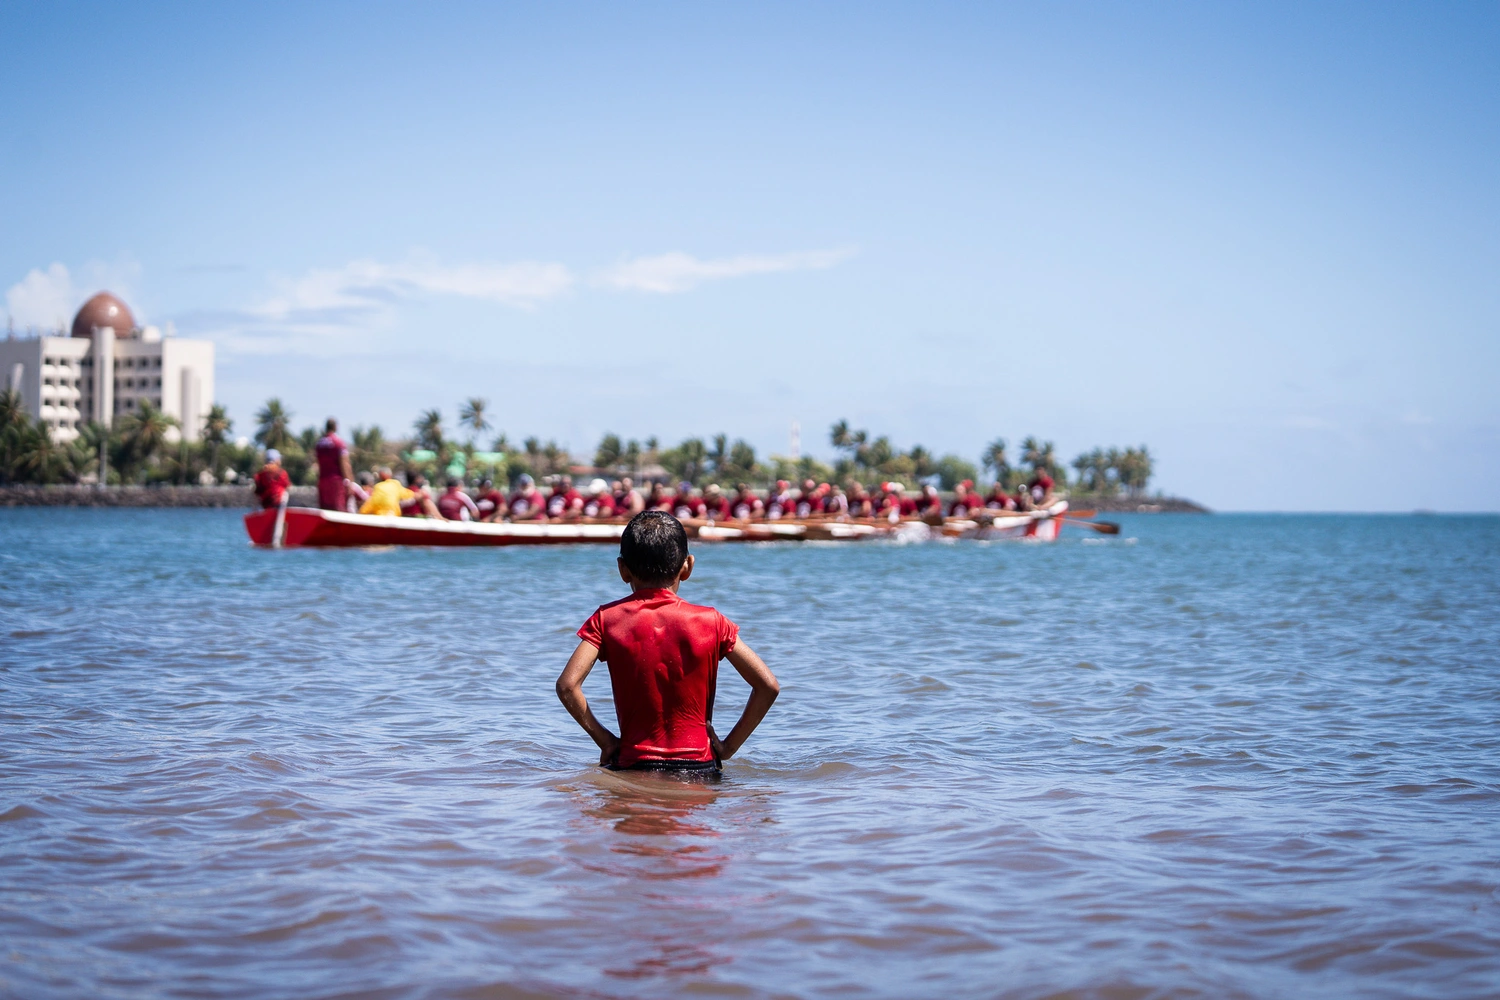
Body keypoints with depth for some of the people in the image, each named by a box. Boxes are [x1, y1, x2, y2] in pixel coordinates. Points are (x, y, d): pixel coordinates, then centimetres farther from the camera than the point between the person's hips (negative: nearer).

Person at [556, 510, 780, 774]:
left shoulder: (607, 619, 2)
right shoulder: (709, 621, 3)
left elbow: (567, 686, -8)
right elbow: (768, 686, 0)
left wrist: (605, 740, 2)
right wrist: (729, 747, 6)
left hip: (634, 765, 0)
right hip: (698, 767, 0)